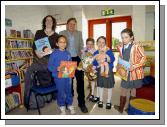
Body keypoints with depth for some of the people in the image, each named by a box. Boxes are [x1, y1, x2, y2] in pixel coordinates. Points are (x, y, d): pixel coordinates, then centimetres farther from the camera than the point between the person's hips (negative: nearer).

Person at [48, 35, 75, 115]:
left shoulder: (68, 53, 3)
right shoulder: (54, 54, -9)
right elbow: (49, 66, -9)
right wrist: (56, 69, -25)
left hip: (68, 76, 3)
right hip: (58, 76, -3)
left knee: (69, 91, 15)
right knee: (61, 92, 10)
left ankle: (70, 105, 37)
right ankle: (62, 107, 33)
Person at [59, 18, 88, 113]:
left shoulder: (79, 33, 7)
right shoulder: (62, 33, 3)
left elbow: (81, 47, 8)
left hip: (77, 59, 1)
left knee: (80, 80, -2)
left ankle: (81, 102, 10)